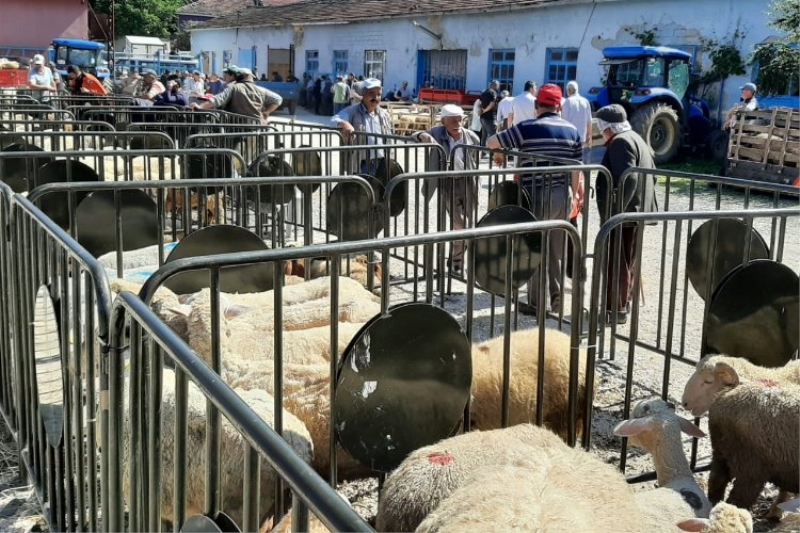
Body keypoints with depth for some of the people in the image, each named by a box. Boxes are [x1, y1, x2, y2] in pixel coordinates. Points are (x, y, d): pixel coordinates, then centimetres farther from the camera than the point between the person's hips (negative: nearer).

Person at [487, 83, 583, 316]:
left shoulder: (527, 128, -11)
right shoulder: (572, 130, 5)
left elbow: (491, 142, -8)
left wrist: (499, 155, 13)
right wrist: (575, 195, 19)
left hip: (536, 196, -5)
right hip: (562, 196, 5)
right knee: (558, 251, 16)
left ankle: (535, 303, 9)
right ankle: (557, 299, 25)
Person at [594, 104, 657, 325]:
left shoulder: (620, 142, -15)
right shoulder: (636, 139, 17)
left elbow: (627, 179, -26)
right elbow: (651, 174, 21)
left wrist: (614, 211, -26)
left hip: (622, 212, -10)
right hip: (637, 210, 11)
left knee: (615, 261, -5)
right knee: (628, 260, 17)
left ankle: (615, 309, -1)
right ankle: (623, 303, 27)